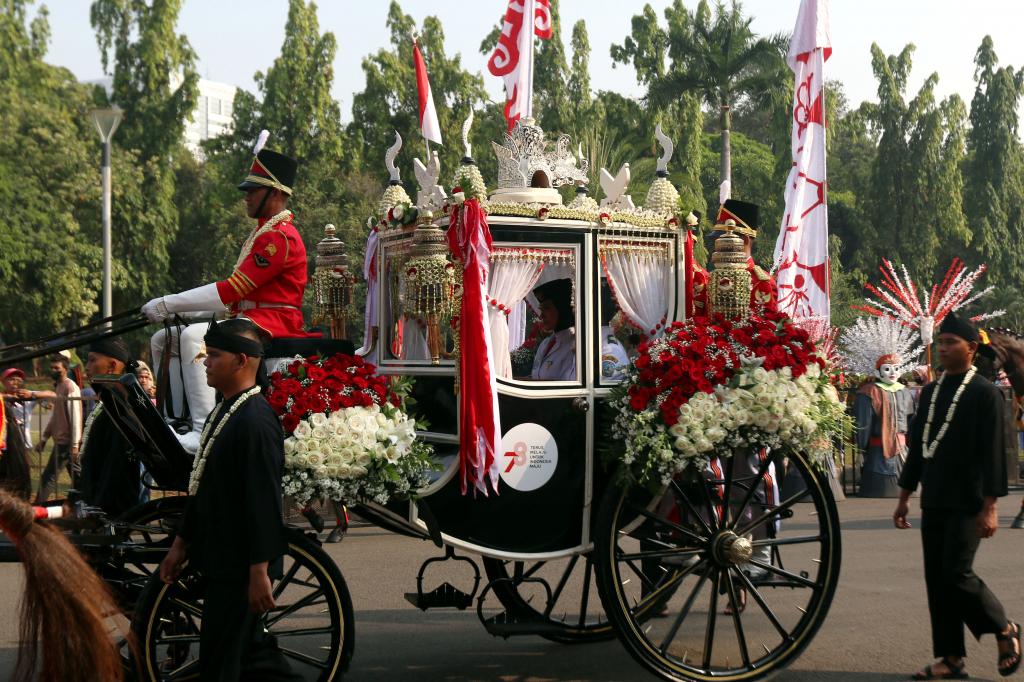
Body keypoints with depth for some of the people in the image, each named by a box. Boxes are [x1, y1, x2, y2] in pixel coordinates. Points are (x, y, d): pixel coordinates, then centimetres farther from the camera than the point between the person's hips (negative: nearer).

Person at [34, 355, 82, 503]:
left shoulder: (70, 387, -13)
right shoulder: (58, 387, 16)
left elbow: (75, 417, -18)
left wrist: (75, 444, -21)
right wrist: (43, 438, 17)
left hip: (66, 441, -9)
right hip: (61, 440, 9)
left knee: (48, 477, -7)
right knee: (77, 476, 13)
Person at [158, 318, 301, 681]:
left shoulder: (255, 420, -20)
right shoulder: (222, 413, 13)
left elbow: (263, 502, -23)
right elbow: (202, 489, 20)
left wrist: (259, 572, -24)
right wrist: (181, 544, 21)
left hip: (240, 568, -10)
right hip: (219, 560, 10)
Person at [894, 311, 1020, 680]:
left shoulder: (985, 393, -7)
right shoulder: (931, 391, 12)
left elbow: (993, 453, -11)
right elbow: (917, 446, 16)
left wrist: (990, 506, -15)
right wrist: (904, 497, 16)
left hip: (967, 504, -7)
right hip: (933, 501, 7)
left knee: (956, 573, -10)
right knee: (936, 579, 5)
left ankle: (1006, 630, 15)